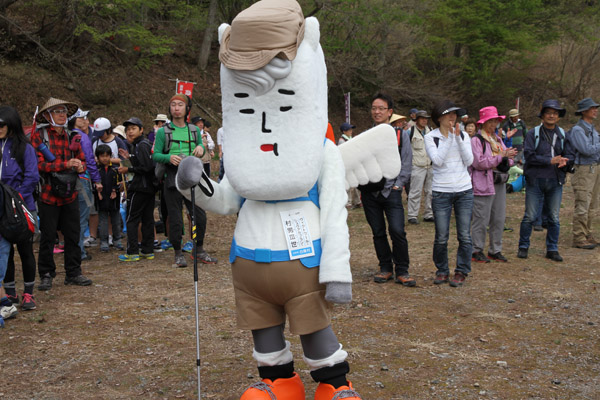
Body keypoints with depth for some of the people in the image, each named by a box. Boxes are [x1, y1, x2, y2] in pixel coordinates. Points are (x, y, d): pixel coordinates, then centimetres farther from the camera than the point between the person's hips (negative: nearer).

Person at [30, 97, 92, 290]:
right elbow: (38, 164, -15)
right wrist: (65, 164, -24)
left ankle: (73, 273, 19)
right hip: (48, 195, -4)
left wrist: (80, 166, -9)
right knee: (47, 237, 3)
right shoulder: (39, 136, -6)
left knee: (73, 235, 8)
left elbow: (82, 159, 15)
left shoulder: (71, 136, 11)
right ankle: (46, 275, 15)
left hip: (70, 194, 5)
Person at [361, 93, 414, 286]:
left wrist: (398, 185, -5)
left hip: (391, 191, -2)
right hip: (369, 192, 3)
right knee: (378, 232, 7)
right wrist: (361, 185, 1)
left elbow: (406, 163, 4)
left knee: (397, 231, -12)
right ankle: (385, 269, 19)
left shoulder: (401, 134, 5)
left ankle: (402, 272, 0)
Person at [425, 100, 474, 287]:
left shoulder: (463, 135, 8)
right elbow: (437, 160, -14)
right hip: (441, 192, -2)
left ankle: (461, 272, 14)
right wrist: (449, 137, -14)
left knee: (464, 235, 0)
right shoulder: (431, 137, 0)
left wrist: (458, 138, -10)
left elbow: (469, 161, -3)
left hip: (464, 190, 2)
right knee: (441, 237, -1)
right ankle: (442, 270, 18)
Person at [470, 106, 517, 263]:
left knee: (499, 218, 9)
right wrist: (501, 156, -17)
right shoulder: (476, 140, -7)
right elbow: (479, 162, -18)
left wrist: (507, 158, -8)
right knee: (481, 219, -5)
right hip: (483, 184, -8)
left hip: (499, 183, 8)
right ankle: (476, 251, 5)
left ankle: (495, 250, 19)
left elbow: (509, 160, 16)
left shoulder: (498, 139, 18)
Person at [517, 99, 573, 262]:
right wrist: (550, 160, -18)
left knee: (554, 217, 7)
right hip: (535, 180, -3)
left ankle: (552, 249, 18)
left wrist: (565, 161, -13)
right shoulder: (533, 134, -3)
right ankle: (523, 247, 15)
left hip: (555, 181, 3)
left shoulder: (563, 135, 9)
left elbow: (569, 154, 10)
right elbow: (529, 155, -12)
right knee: (530, 216, 1)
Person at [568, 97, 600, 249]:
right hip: (584, 170, -9)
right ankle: (579, 238, -2)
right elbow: (586, 149, -23)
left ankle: (588, 235, 21)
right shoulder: (578, 129, -13)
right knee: (582, 206, -7)